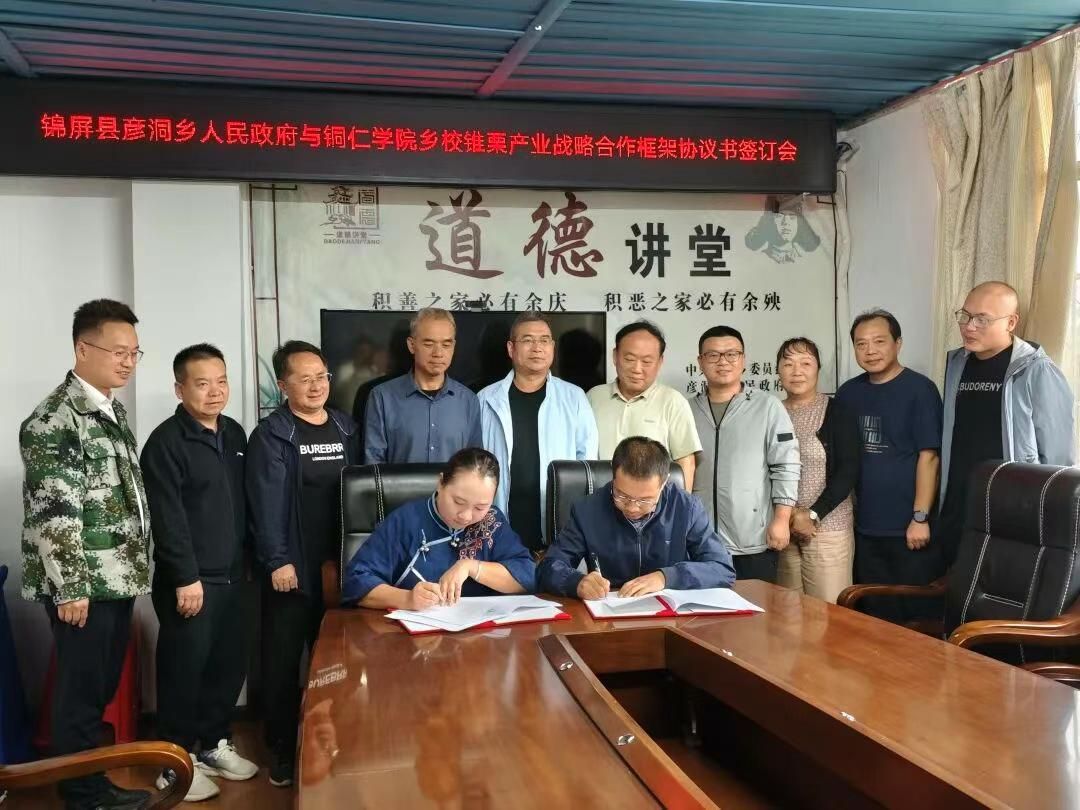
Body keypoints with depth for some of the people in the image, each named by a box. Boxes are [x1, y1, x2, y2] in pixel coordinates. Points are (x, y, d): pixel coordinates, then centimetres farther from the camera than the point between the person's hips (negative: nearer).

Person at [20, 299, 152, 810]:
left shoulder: (112, 411, 12)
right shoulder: (54, 420, -15)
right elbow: (53, 513, -19)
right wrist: (70, 589, -19)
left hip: (117, 578, 8)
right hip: (82, 584, -8)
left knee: (104, 687, 16)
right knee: (81, 691, 4)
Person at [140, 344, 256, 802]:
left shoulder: (235, 434, 10)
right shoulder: (165, 442, -12)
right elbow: (168, 519, -17)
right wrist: (186, 578, -18)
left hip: (232, 575, 7)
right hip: (190, 580, -7)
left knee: (231, 664, 13)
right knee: (184, 671, 3)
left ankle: (212, 744, 31)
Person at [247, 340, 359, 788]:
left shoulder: (346, 428, 9)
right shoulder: (271, 435, -6)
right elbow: (267, 501, -12)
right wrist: (277, 560, -18)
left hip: (339, 565, 5)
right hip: (292, 567, -4)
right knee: (283, 660, 4)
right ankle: (282, 750, 17)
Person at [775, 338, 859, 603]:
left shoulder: (837, 412, 0)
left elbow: (848, 471, -5)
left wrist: (813, 514, -11)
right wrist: (788, 514, -6)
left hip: (828, 527, -2)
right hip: (780, 529, 3)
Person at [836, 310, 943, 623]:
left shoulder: (919, 390, -8)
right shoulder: (848, 393, 7)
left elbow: (928, 456, -12)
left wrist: (921, 517, -15)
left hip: (908, 528, -5)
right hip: (865, 527, 5)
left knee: (917, 615, 4)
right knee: (876, 615, 14)